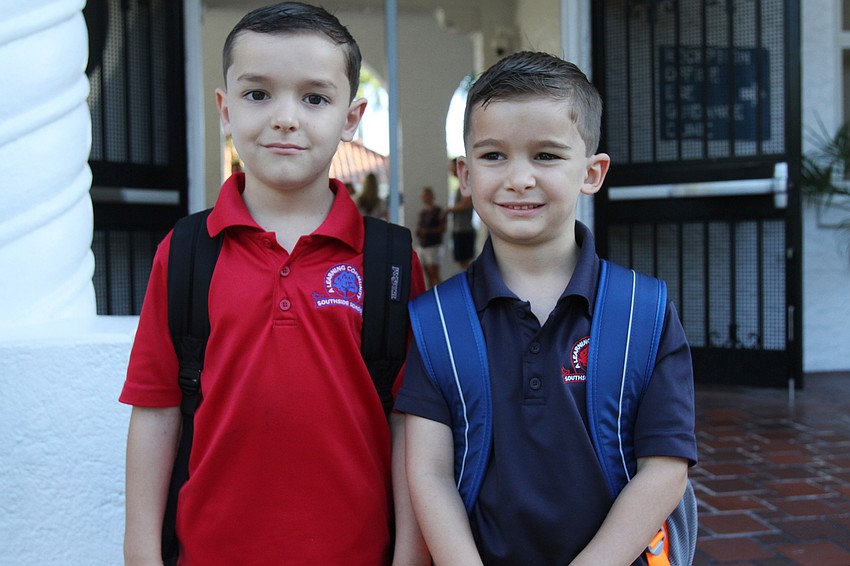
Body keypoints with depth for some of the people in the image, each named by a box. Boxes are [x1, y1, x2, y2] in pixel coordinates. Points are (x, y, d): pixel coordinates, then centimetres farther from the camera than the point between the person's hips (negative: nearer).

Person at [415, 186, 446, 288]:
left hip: (434, 246, -6)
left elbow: (443, 228, -10)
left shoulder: (438, 211, -5)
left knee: (434, 275, -11)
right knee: (428, 276, 5)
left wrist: (428, 231, -17)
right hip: (422, 246, 6)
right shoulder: (422, 212, 15)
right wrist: (418, 232, 1)